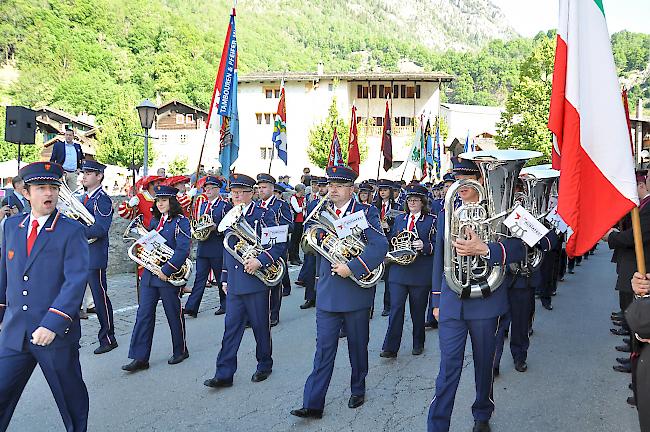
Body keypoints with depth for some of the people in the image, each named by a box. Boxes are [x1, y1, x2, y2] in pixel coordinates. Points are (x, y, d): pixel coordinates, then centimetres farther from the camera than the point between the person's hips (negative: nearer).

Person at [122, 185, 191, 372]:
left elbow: (182, 250, -18)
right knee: (144, 314, 3)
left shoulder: (180, 221, -9)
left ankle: (180, 351, 25)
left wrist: (166, 271, -20)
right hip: (149, 274, 6)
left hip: (169, 276, -6)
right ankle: (140, 358, 6)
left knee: (174, 314, 7)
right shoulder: (154, 220, 13)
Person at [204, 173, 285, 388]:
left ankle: (264, 365, 27)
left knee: (261, 326, 8)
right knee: (231, 327, 4)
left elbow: (280, 244, -11)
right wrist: (225, 278, 19)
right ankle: (224, 374, 7)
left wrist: (260, 260, -23)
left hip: (256, 281, -5)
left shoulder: (264, 214, -7)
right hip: (234, 284, 5)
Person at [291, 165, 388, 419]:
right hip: (327, 293, 3)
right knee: (324, 348, 2)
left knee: (357, 346, 13)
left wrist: (352, 268, -24)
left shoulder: (366, 212, -5)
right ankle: (312, 404, 3)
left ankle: (358, 391, 32)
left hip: (356, 291, -3)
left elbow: (380, 246, -18)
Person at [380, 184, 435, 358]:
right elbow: (391, 241, 20)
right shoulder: (399, 219, 14)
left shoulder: (431, 221, 2)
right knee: (396, 308, -5)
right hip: (399, 270, 3)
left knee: (418, 310, 8)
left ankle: (418, 344, 26)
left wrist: (424, 246, -21)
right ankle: (390, 347, -4)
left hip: (420, 273, -2)